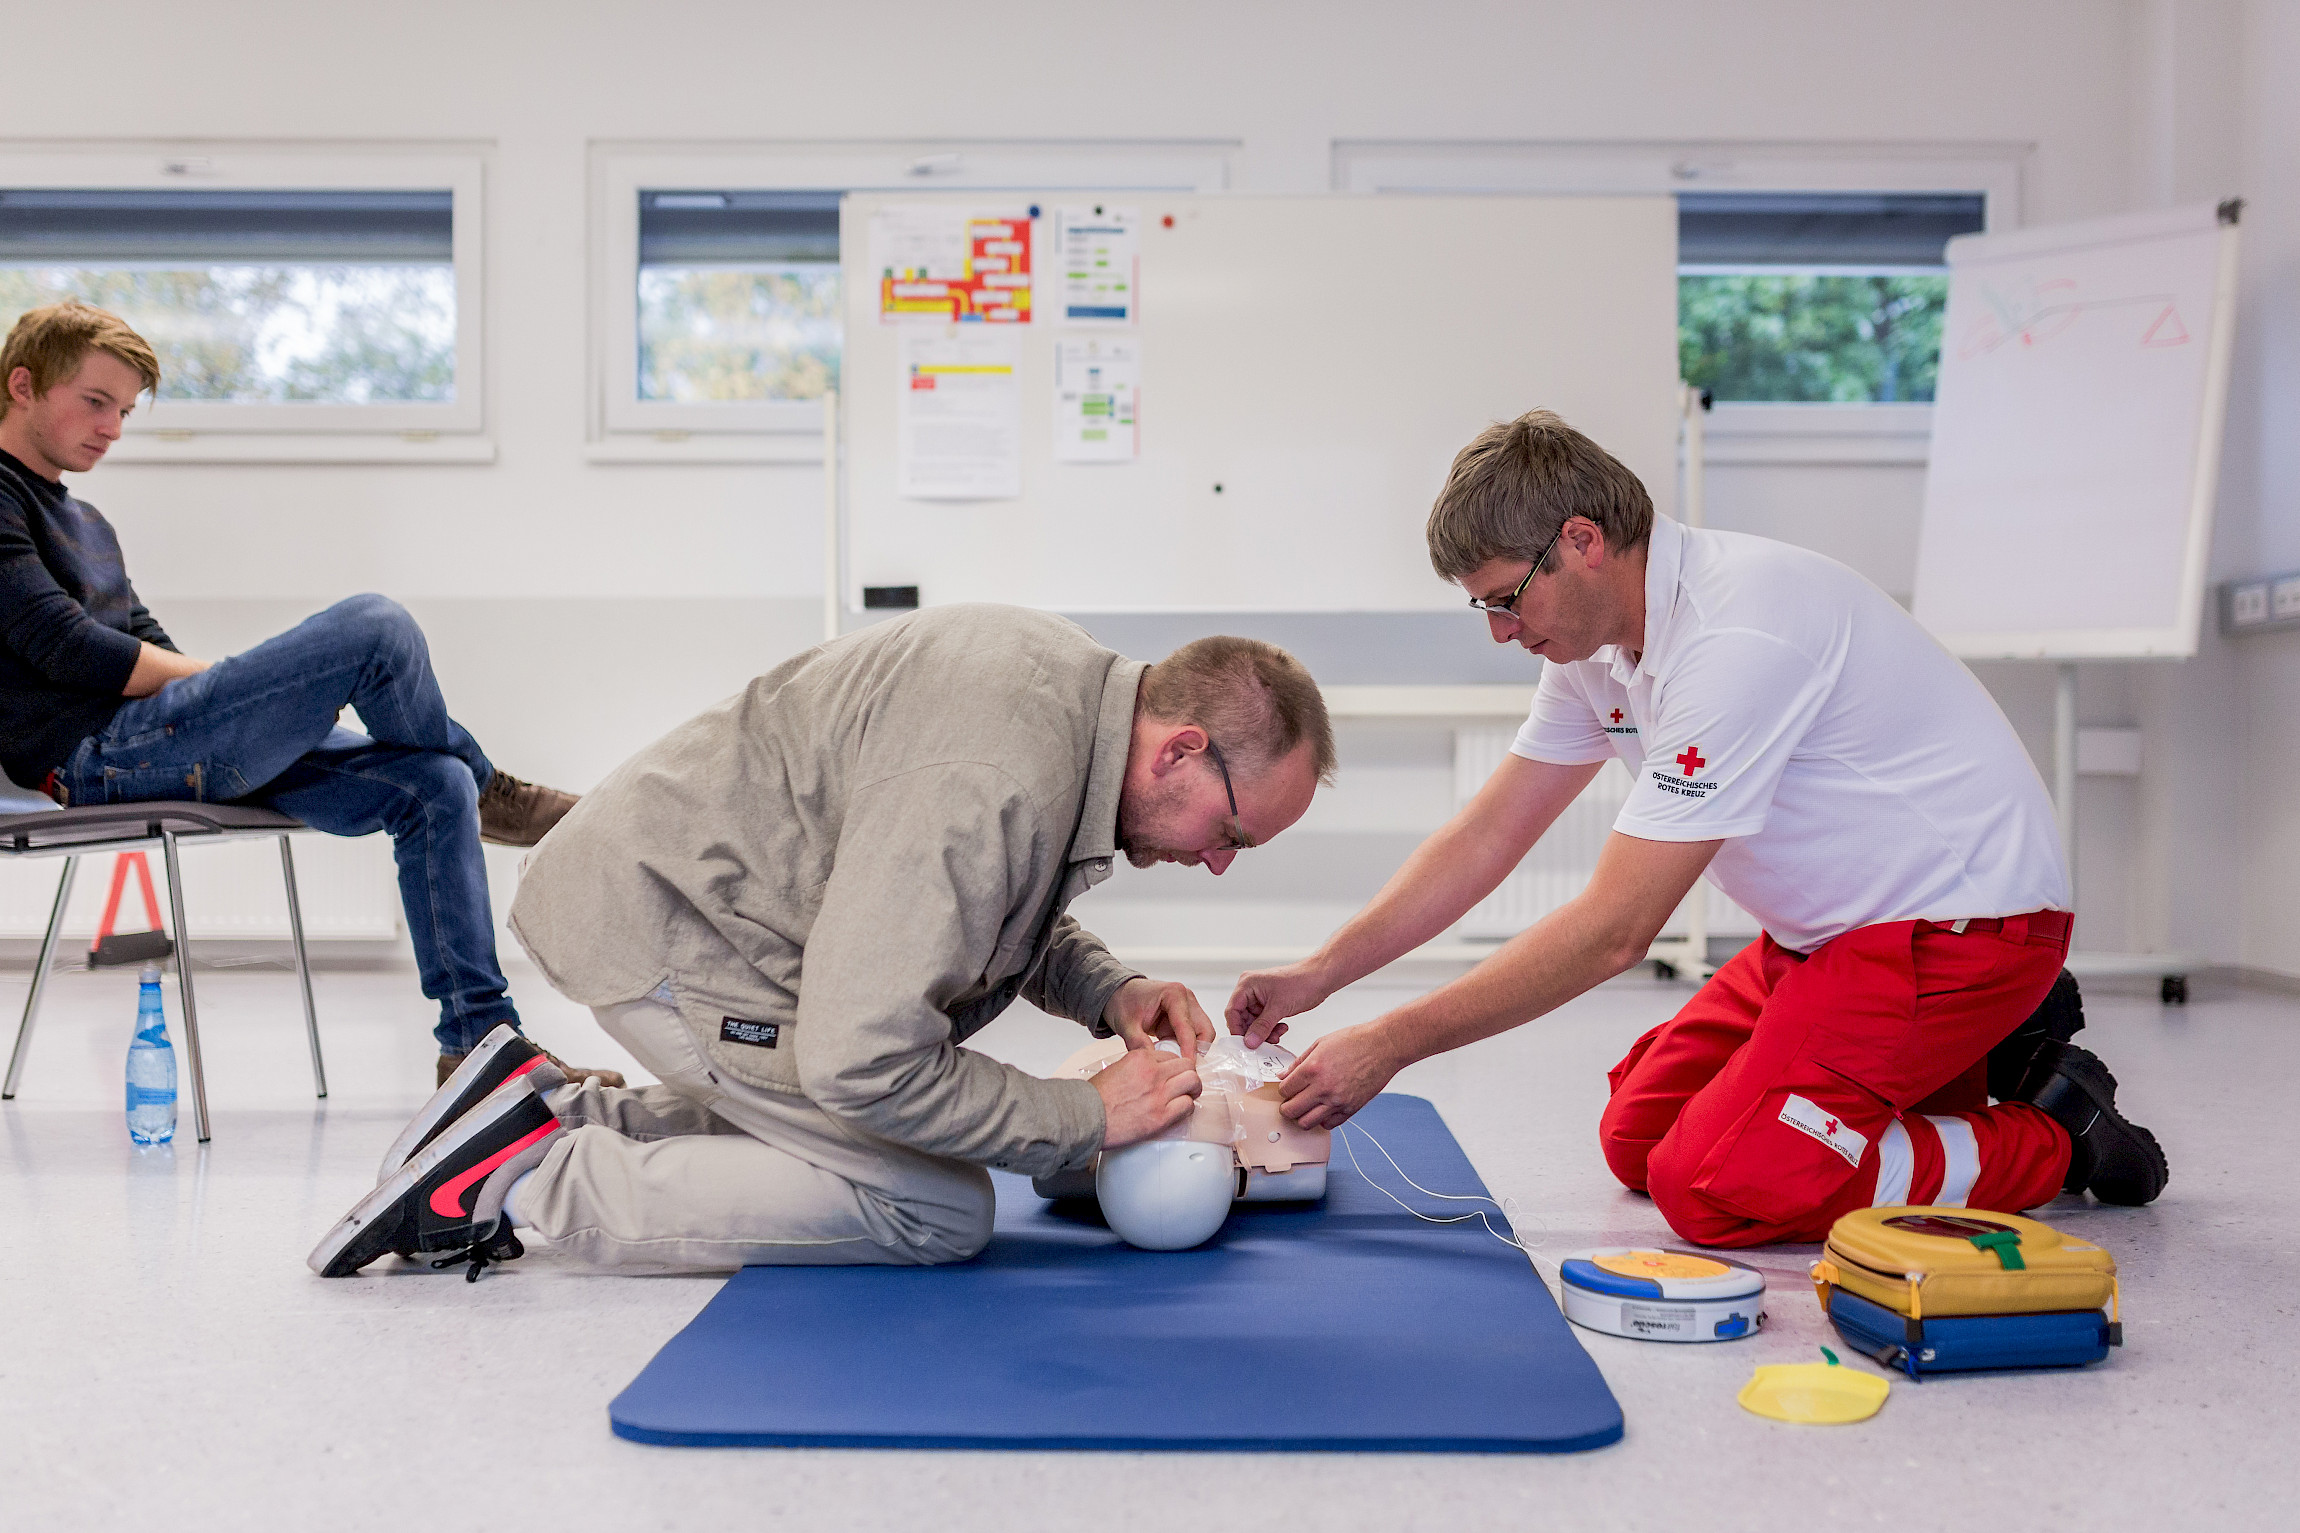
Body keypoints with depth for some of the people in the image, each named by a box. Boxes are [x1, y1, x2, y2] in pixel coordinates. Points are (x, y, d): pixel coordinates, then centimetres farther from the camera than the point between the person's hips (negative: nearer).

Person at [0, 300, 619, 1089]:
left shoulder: (87, 524, 29)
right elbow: (70, 652, -13)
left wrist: (234, 690, 0)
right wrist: (218, 676, -4)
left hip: (161, 739, 9)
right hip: (99, 752, -9)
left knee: (433, 787, -6)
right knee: (375, 627, -23)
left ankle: (480, 1039, -4)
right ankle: (489, 790, 5)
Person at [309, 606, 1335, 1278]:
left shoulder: (1074, 680, 1)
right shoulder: (988, 785, -32)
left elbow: (1006, 907, 18)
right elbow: (861, 1060, -32)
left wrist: (1107, 992, 0)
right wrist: (1088, 1119, -21)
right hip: (663, 929, -10)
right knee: (938, 1211, -11)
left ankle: (556, 1116, 11)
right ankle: (537, 1179, -10)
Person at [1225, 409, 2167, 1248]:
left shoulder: (1733, 639, -29)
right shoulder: (1598, 633, 1)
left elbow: (1612, 931, -29)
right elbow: (1485, 838, 7)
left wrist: (1389, 1045, -25)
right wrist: (1316, 975, -2)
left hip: (1962, 922, -10)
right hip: (1834, 929, 10)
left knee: (1711, 1188, -18)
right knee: (1636, 1140, 9)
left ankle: (2048, 1136, 0)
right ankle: (1974, 1056, 17)